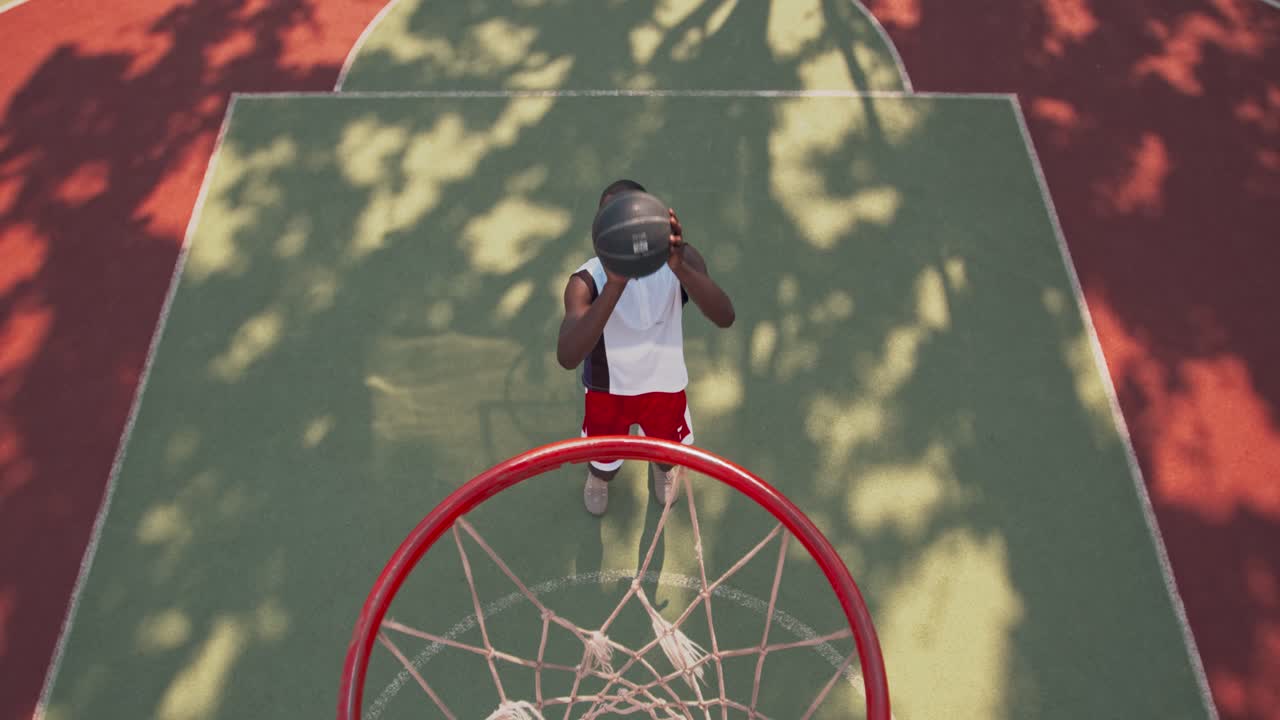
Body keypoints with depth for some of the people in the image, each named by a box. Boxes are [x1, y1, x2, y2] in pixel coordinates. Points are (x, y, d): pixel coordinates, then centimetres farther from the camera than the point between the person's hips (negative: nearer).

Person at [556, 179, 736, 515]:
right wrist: (614, 285, -60)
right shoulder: (587, 280, -32)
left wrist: (681, 268, -61)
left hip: (664, 385, 2)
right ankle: (598, 476, 62)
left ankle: (666, 468, 66)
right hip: (608, 390, -1)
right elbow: (567, 358, -48)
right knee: (604, 466, 23)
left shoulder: (681, 259, -27)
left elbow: (725, 317, -42)